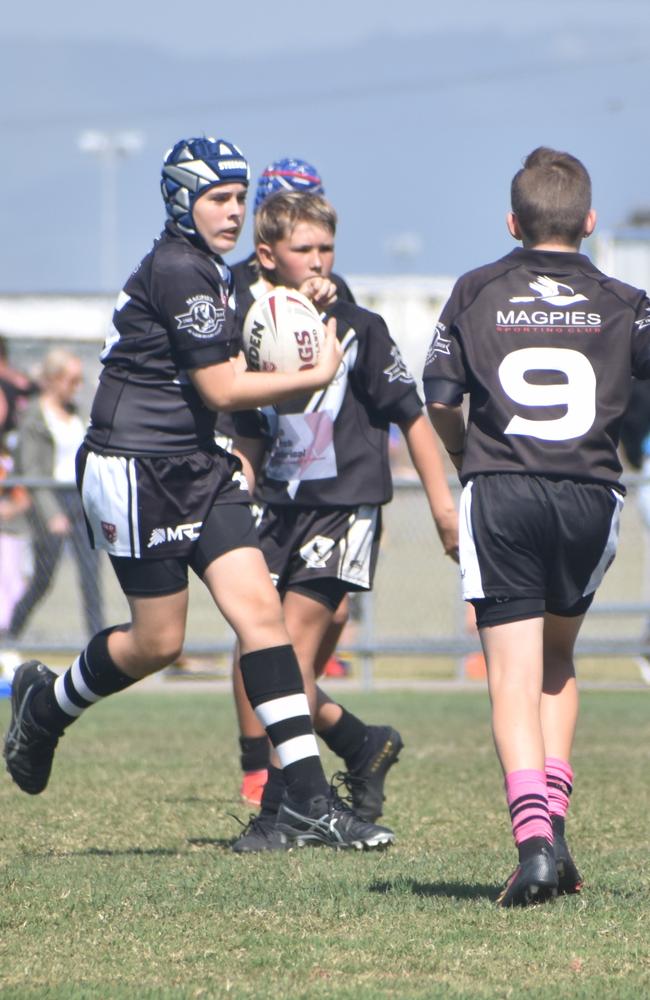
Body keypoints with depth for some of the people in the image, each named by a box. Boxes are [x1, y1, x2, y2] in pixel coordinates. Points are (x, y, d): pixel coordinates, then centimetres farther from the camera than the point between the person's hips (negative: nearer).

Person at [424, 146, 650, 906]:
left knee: (514, 674, -4)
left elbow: (439, 400, 8)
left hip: (500, 494, -2)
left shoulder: (476, 294, 9)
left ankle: (534, 836, -22)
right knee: (557, 658, 24)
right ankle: (553, 818, 14)